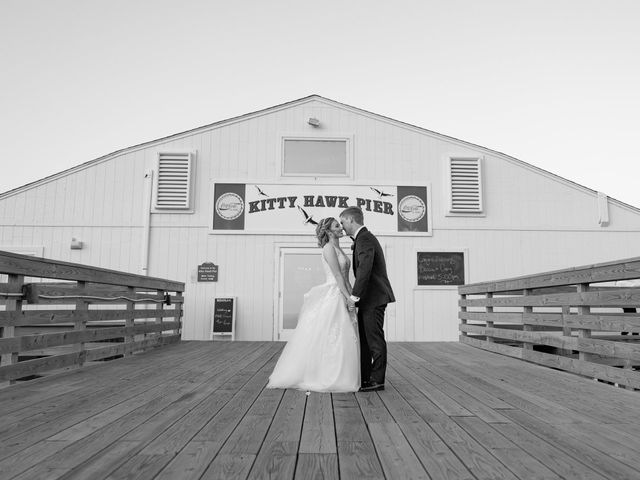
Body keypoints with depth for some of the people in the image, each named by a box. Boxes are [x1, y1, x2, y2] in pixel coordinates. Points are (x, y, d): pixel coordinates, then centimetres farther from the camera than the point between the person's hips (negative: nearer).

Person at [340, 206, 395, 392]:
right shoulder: (363, 238, 19)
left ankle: (377, 380, 4)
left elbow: (365, 270, -26)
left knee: (375, 340, -3)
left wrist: (354, 296, -26)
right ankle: (363, 378, 22)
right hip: (368, 299, 11)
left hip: (373, 298, -11)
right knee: (363, 339, 14)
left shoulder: (365, 239, -15)